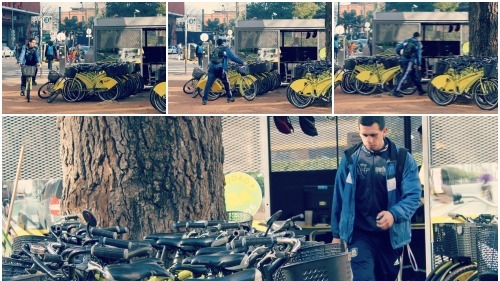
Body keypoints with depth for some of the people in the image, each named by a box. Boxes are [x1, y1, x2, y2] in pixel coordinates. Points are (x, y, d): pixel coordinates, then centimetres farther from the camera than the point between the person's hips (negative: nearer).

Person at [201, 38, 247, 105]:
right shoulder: (225, 49, 7)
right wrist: (242, 62, 6)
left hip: (212, 68, 3)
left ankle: (204, 99, -12)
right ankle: (229, 98, 22)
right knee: (226, 83, 15)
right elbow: (233, 57, 2)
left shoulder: (215, 49, 22)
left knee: (208, 84, -4)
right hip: (220, 69, -3)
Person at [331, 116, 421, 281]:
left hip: (391, 235, 1)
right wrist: (337, 233, 8)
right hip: (359, 234, -1)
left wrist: (394, 214, -28)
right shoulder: (350, 159, 0)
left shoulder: (402, 159, -4)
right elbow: (339, 198, 6)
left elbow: (413, 195, -9)